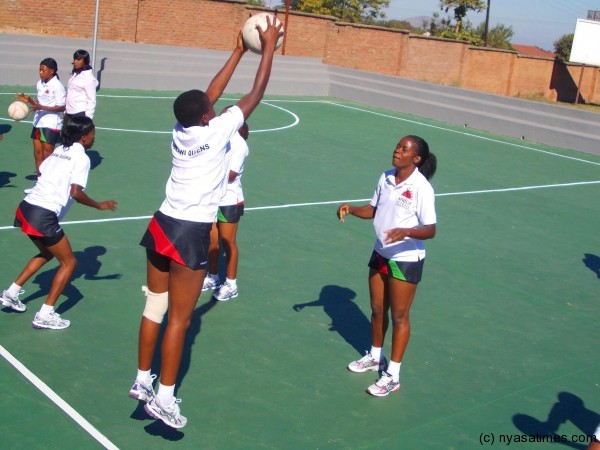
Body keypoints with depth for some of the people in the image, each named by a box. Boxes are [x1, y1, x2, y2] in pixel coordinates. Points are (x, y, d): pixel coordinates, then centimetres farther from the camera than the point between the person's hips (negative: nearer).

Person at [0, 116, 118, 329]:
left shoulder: (59, 150, 16)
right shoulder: (82, 158, -7)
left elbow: (41, 172, 20)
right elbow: (75, 192, -16)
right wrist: (99, 205, -4)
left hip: (27, 208, 8)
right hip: (43, 216, -8)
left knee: (47, 253, 31)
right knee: (69, 262, 7)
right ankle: (45, 315, 6)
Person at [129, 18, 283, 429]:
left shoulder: (181, 130, 3)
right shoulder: (217, 130, -14)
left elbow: (210, 93, 16)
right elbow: (256, 94, -8)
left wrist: (239, 52, 21)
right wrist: (269, 48, 2)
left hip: (163, 224, 7)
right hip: (192, 234, -7)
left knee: (154, 308, 15)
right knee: (179, 319, 1)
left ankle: (143, 382, 27)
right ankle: (164, 398, 8)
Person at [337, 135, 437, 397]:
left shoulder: (421, 188, -20)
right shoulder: (385, 178, 0)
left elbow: (430, 230, -22)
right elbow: (373, 209, 12)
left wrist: (406, 232, -40)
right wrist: (351, 209, -6)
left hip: (406, 260, -7)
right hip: (381, 254, 7)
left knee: (399, 316, 4)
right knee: (377, 309, 20)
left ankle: (392, 376, 16)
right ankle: (375, 357, 42)